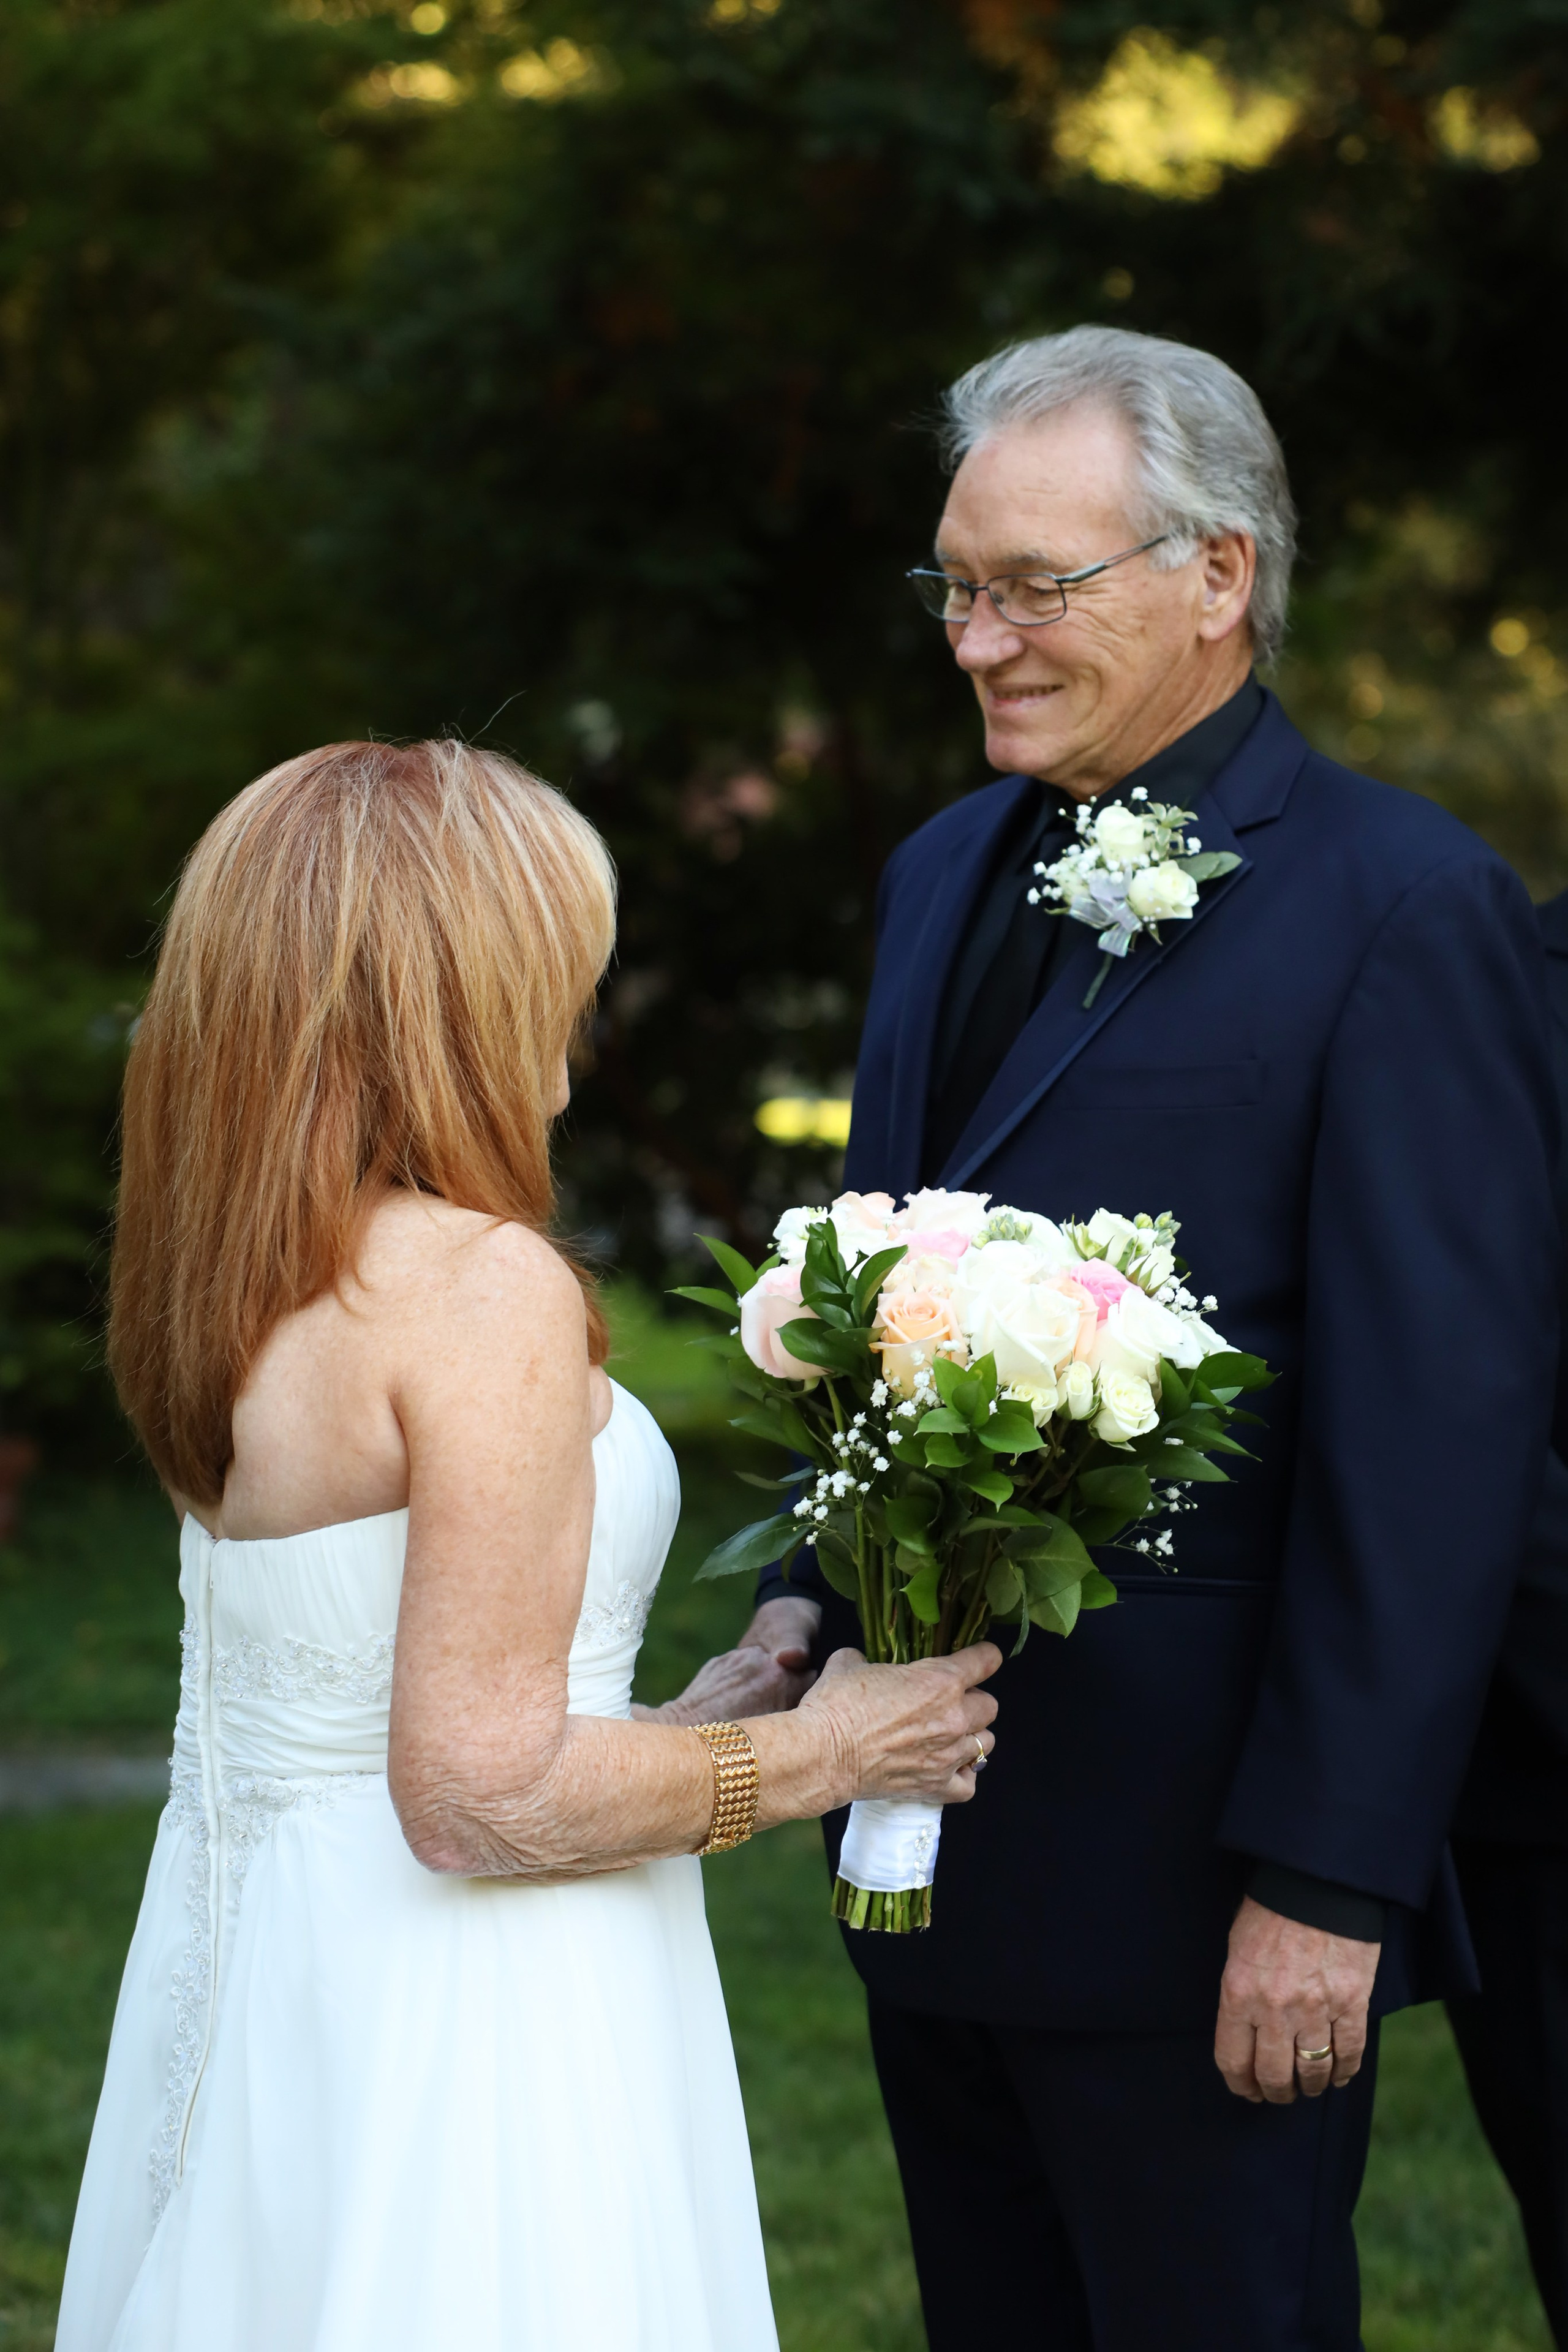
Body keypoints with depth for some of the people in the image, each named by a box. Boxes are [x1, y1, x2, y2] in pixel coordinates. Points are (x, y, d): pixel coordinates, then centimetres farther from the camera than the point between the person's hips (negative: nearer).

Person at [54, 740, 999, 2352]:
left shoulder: (226, 1280, 5)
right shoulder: (481, 1287, -20)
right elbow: (483, 1793, -22)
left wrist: (707, 1703, 19)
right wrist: (811, 1757, -8)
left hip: (258, 1967, 9)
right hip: (446, 2030, -9)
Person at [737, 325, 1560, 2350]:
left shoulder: (1404, 909, -13)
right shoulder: (947, 873, 12)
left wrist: (1330, 1878, -18)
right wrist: (811, 1579, 7)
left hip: (1188, 1872, -7)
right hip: (929, 1837, 7)